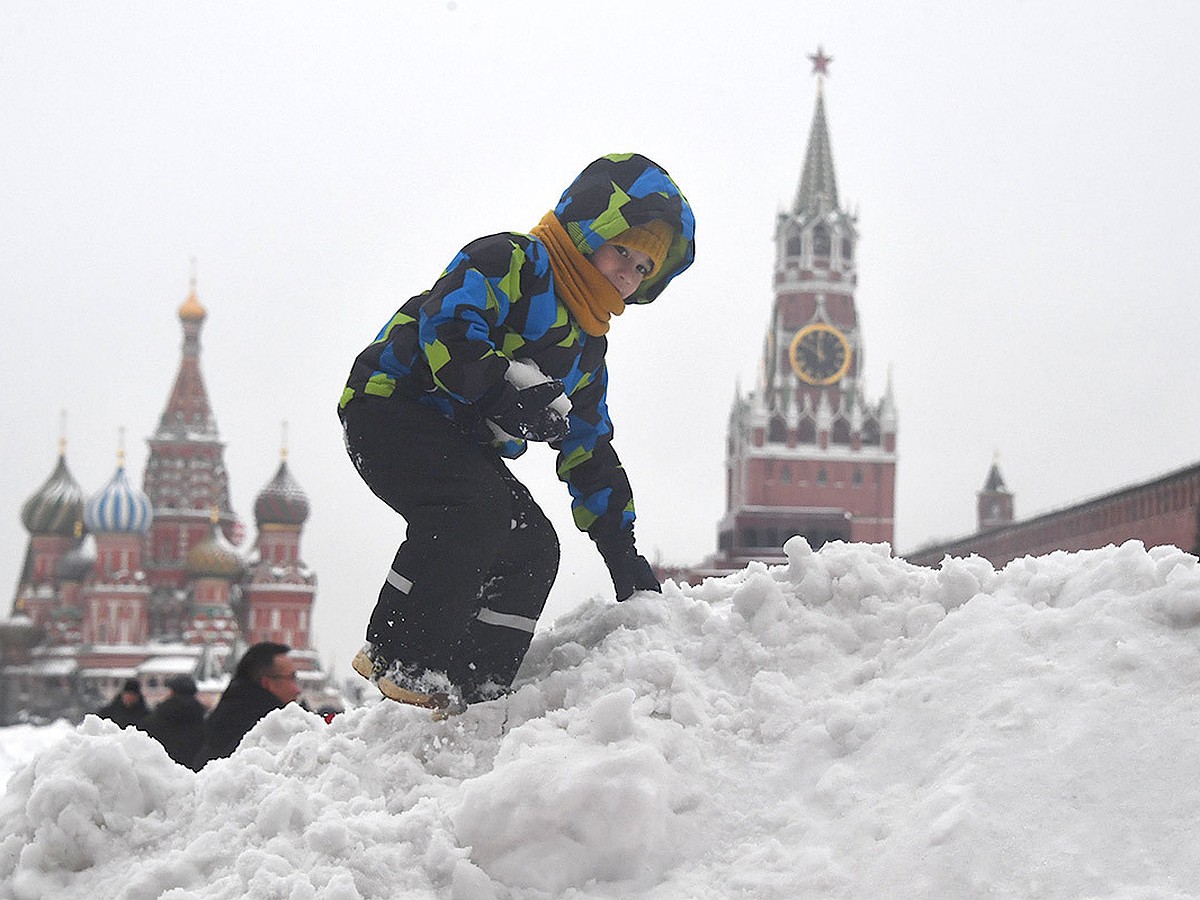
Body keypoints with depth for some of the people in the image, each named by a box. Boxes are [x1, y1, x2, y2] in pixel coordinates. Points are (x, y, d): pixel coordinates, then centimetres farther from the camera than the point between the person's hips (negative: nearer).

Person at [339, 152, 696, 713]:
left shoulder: (587, 347, 18)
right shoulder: (511, 261, -9)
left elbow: (589, 451, 21)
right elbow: (445, 320, -26)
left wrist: (621, 549, 17)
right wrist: (506, 385, -40)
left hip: (458, 443, 9)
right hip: (389, 406, -9)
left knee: (533, 549, -2)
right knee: (475, 509, -31)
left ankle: (472, 693, -1)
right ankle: (397, 660, -23)